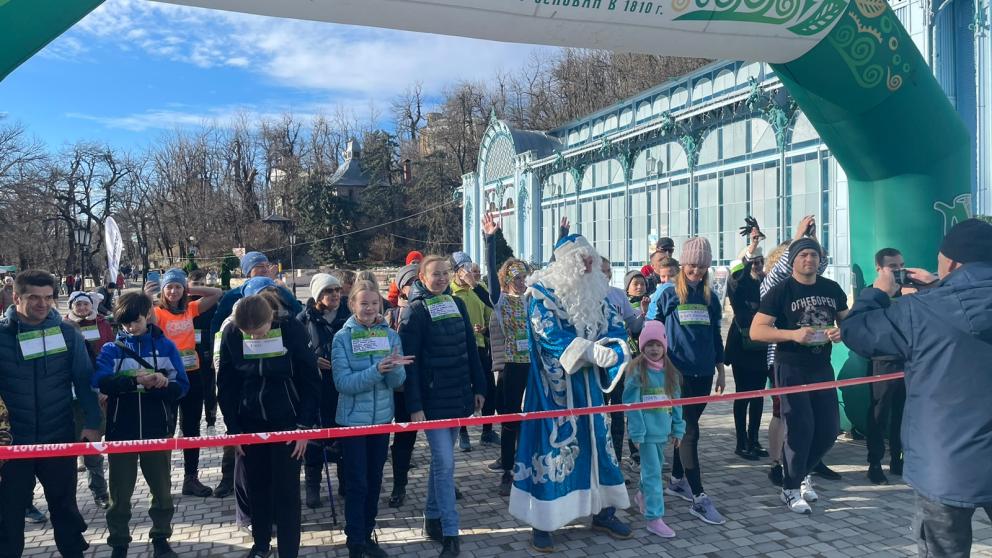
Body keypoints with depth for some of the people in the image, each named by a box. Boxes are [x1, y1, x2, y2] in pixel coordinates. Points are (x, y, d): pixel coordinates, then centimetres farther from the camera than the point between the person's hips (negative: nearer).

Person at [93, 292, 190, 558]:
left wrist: (163, 384, -27)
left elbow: (182, 386, -5)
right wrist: (135, 380, -32)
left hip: (156, 430, 0)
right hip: (121, 431, 0)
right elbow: (100, 382, -18)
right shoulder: (111, 349, 0)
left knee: (162, 490, 12)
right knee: (120, 493, 11)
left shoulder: (166, 346, 0)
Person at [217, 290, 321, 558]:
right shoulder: (231, 333, -11)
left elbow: (310, 380, -11)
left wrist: (305, 426, -12)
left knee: (286, 490, 0)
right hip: (250, 422, 3)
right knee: (256, 486, 15)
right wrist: (233, 429, 0)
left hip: (286, 421, -3)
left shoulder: (292, 329, -18)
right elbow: (226, 385, -1)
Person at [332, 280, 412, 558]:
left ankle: (368, 535, 29)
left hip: (382, 417, 4)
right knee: (357, 483, 2)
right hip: (353, 419, -3)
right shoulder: (342, 338, -11)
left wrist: (394, 367, -27)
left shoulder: (390, 335, -2)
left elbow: (398, 381, -5)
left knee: (374, 480, 14)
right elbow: (343, 383, -18)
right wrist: (376, 371, -31)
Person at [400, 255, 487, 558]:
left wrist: (479, 387, 10)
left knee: (441, 460, 16)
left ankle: (432, 518, 30)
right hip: (433, 400, -6)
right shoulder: (415, 311, -9)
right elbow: (409, 361, -13)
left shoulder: (457, 304, 8)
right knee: (445, 463, -7)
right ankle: (450, 533, 1)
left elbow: (471, 349, 13)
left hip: (459, 396, 6)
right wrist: (414, 405, -17)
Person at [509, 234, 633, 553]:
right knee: (551, 446, -2)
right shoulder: (542, 291, -11)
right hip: (554, 386, -6)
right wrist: (590, 351, -32)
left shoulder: (596, 292, 8)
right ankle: (543, 522, 10)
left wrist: (613, 350, -21)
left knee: (597, 441, 13)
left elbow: (615, 326, 2)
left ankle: (603, 511, 28)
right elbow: (549, 335, -22)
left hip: (588, 385, 6)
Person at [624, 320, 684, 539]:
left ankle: (644, 495, 46)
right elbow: (631, 403, -12)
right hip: (647, 430, -6)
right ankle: (654, 518, 1)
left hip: (663, 430, 6)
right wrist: (637, 433, -15)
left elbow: (676, 401, 10)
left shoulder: (670, 371, 7)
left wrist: (678, 429, 7)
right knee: (653, 472, -5)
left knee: (656, 467, 21)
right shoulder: (637, 370, -10)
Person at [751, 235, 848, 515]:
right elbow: (756, 331, -14)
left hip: (822, 366, 5)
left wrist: (841, 331, -5)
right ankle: (791, 489, 10)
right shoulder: (781, 291, -9)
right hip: (791, 368, -5)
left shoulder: (832, 289, 6)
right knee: (800, 427, -6)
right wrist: (793, 334, -26)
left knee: (830, 428, 7)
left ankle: (801, 472, 32)